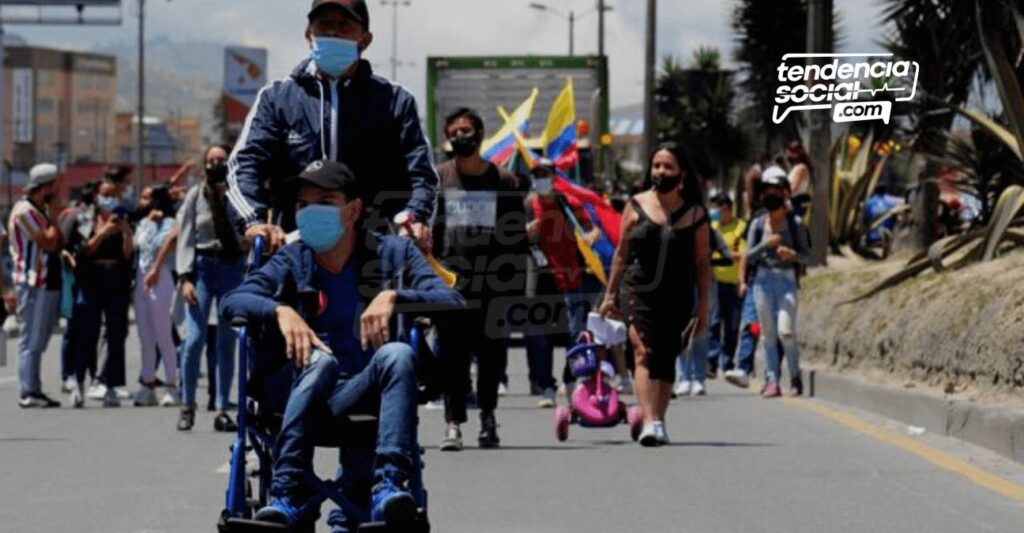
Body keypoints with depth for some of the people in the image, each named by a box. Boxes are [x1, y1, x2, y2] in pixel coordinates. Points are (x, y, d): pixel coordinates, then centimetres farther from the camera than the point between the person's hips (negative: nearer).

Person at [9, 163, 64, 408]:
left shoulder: (40, 210, 19)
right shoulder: (25, 210, -12)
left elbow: (58, 243, 16)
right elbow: (48, 242, -19)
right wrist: (54, 216, -8)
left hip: (49, 283, 10)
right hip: (34, 284, -10)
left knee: (37, 342, 11)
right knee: (31, 340, -9)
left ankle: (34, 391, 14)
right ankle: (28, 393, -9)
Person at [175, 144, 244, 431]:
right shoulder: (196, 195, 4)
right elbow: (185, 238, 1)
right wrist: (185, 277, -6)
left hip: (232, 267, 1)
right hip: (202, 266, -1)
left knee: (228, 341, 3)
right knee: (195, 337, -10)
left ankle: (222, 410, 8)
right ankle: (187, 407, 1)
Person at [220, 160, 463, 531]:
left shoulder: (392, 253, 8)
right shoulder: (293, 261, 10)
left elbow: (451, 302, -5)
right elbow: (232, 301, -5)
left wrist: (393, 297, -22)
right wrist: (280, 311, -24)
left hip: (362, 395, 0)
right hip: (292, 395, 0)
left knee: (397, 354, -29)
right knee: (320, 360, -33)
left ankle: (389, 485, -43)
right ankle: (286, 497, -41)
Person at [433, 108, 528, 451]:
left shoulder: (505, 182, 8)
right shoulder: (439, 179, 7)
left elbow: (517, 238, 9)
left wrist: (517, 285, 3)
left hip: (492, 284, 1)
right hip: (450, 283, -1)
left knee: (491, 354, 5)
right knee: (452, 355, -3)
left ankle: (488, 415, 20)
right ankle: (453, 422, -1)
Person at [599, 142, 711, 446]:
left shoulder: (694, 214, 4)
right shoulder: (637, 206, 5)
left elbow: (702, 264, 6)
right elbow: (621, 254, 11)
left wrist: (703, 307, 3)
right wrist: (610, 295, 12)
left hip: (677, 298, 1)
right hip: (637, 293, -1)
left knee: (667, 362, 6)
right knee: (644, 353, -17)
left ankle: (659, 422, 18)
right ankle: (650, 422, -25)